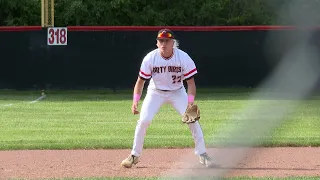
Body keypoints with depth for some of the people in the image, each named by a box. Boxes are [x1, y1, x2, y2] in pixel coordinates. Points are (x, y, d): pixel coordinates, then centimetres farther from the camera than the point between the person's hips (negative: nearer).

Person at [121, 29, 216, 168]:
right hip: (155, 92, 0)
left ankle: (202, 154, -1)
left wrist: (190, 103, -31)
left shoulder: (183, 58, -22)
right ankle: (134, 155, 1)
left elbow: (191, 82, -17)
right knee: (143, 121, -14)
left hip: (177, 92, 0)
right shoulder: (150, 58, -20)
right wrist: (135, 101, -25)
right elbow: (140, 81, -12)